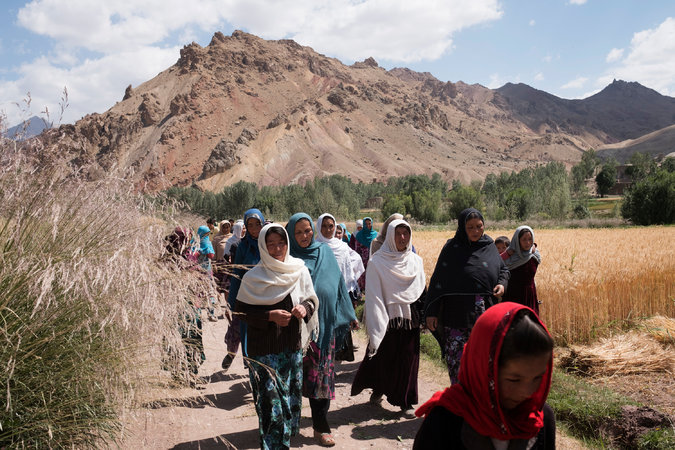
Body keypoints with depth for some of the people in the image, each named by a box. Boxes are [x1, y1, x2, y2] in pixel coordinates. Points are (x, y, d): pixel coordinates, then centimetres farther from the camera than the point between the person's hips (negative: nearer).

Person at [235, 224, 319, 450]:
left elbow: (312, 299, 10)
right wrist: (270, 316, -17)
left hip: (293, 346, 3)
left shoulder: (299, 270, 1)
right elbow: (241, 310, -5)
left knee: (291, 399, 12)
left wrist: (305, 308, -12)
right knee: (271, 401, -3)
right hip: (264, 349, -3)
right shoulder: (253, 277, -6)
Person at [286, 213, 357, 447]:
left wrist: (349, 314, 12)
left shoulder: (325, 252, 8)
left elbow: (337, 282, 12)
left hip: (324, 322, 2)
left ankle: (320, 427, 16)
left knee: (322, 374, 5)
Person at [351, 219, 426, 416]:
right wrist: (375, 325, -15)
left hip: (410, 318, 3)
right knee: (383, 358, 9)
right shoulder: (377, 262, -7)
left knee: (408, 359, 6)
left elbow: (421, 291, 13)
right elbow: (373, 296, -10)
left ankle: (405, 401, 19)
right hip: (387, 317, -3)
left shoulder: (416, 261, 6)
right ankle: (378, 389, 35)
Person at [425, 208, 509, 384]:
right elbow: (437, 281, -4)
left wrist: (502, 283, -2)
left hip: (484, 314, 3)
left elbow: (503, 269, 22)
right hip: (456, 315, -3)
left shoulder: (490, 246, 7)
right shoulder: (452, 248, -3)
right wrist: (432, 312, -9)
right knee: (456, 359, -1)